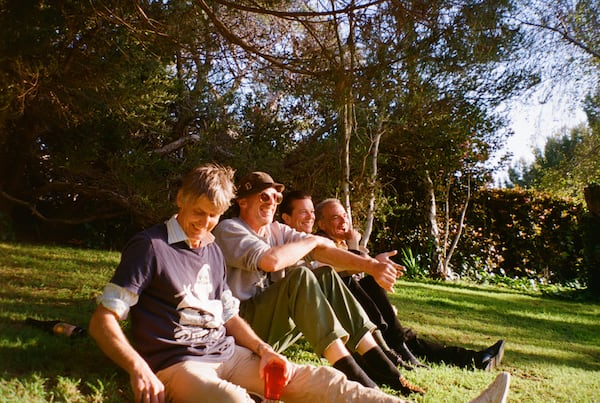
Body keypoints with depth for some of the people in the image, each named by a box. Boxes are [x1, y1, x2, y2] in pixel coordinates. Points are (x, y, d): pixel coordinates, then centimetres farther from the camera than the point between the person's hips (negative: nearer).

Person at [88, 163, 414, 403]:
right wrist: (138, 368, -26)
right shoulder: (149, 246, -7)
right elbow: (102, 321, -10)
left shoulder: (213, 251, 15)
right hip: (178, 364, -6)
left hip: (228, 354, 7)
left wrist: (263, 350, 2)